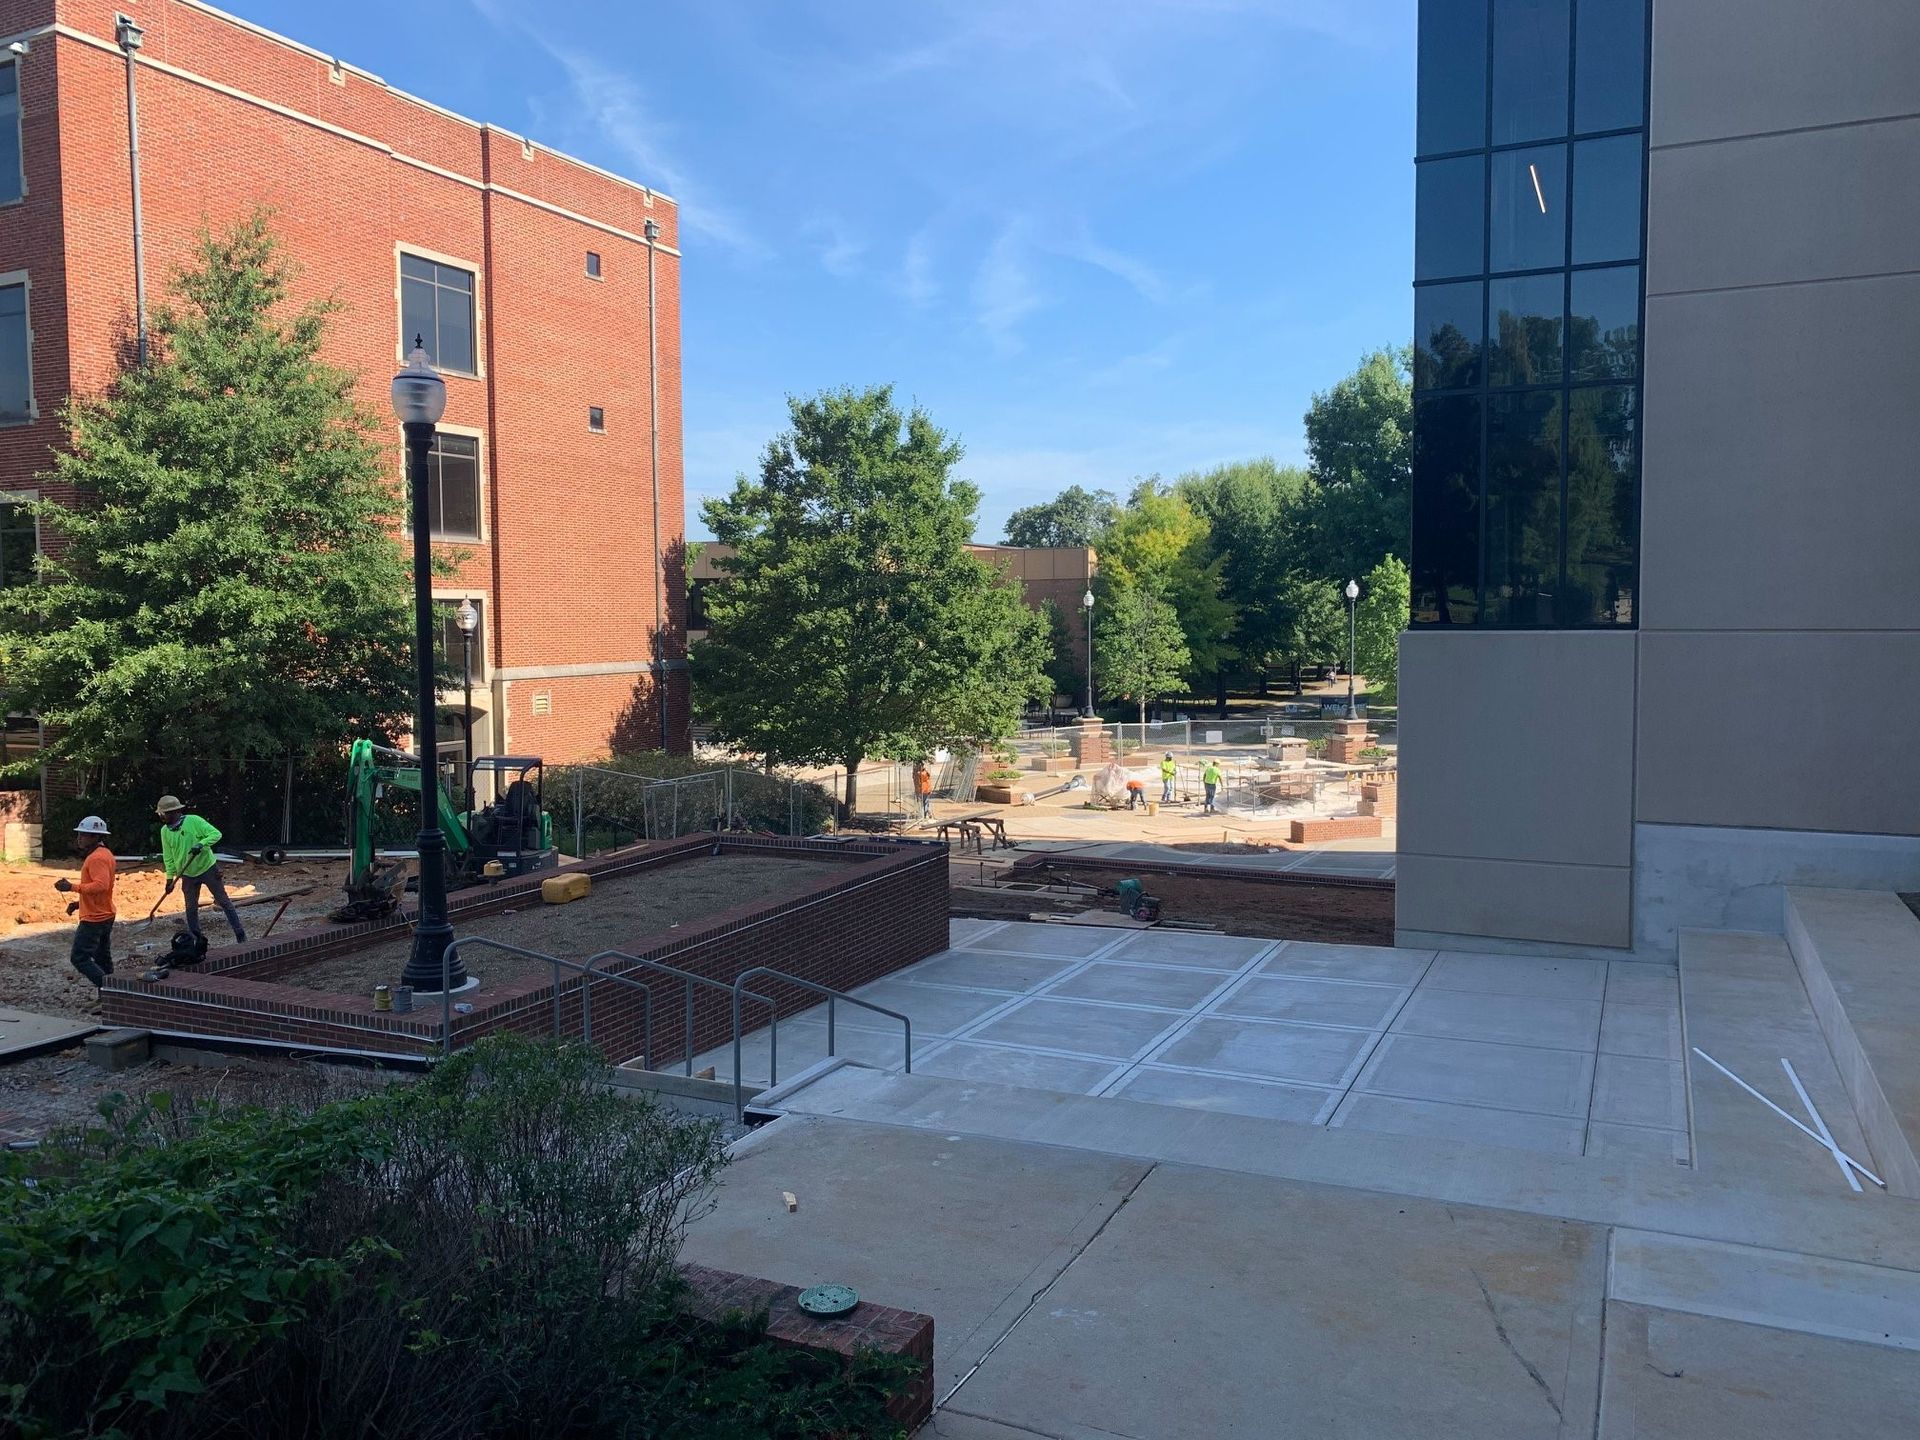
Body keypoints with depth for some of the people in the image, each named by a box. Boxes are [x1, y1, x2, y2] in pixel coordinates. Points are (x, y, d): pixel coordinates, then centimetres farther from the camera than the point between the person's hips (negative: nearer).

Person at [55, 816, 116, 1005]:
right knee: (102, 958, 13)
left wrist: (72, 887, -29)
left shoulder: (97, 857, -19)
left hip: (93, 919, -10)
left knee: (79, 958, -7)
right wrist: (79, 903, 16)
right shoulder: (105, 854, 14)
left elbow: (100, 885, -31)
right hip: (104, 916, 10)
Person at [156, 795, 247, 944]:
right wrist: (170, 877, 4)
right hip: (188, 875, 4)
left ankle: (240, 935, 5)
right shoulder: (165, 831, 0)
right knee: (191, 908, 7)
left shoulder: (194, 821, -14)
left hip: (208, 868, -4)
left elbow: (216, 834, -14)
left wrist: (201, 844, -30)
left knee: (223, 901, 0)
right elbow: (168, 857, 6)